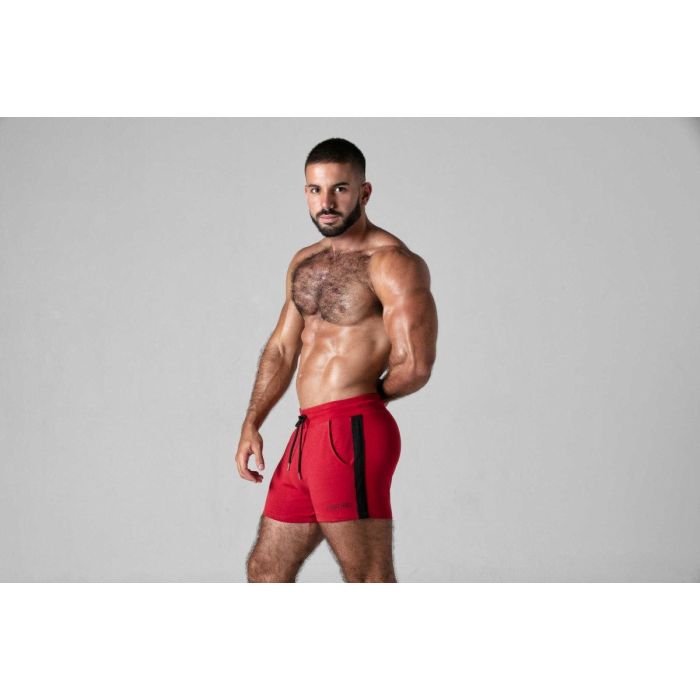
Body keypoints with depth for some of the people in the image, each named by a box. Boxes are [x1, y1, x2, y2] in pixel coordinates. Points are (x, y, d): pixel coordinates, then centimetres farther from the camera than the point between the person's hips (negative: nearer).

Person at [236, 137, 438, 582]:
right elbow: (282, 349, 22)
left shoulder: (392, 262, -10)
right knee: (265, 568, 18)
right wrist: (251, 424, 11)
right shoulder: (304, 263, 17)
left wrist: (359, 396, 0)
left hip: (352, 433, -9)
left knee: (368, 579, -6)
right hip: (307, 434, 9)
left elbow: (414, 367, -18)